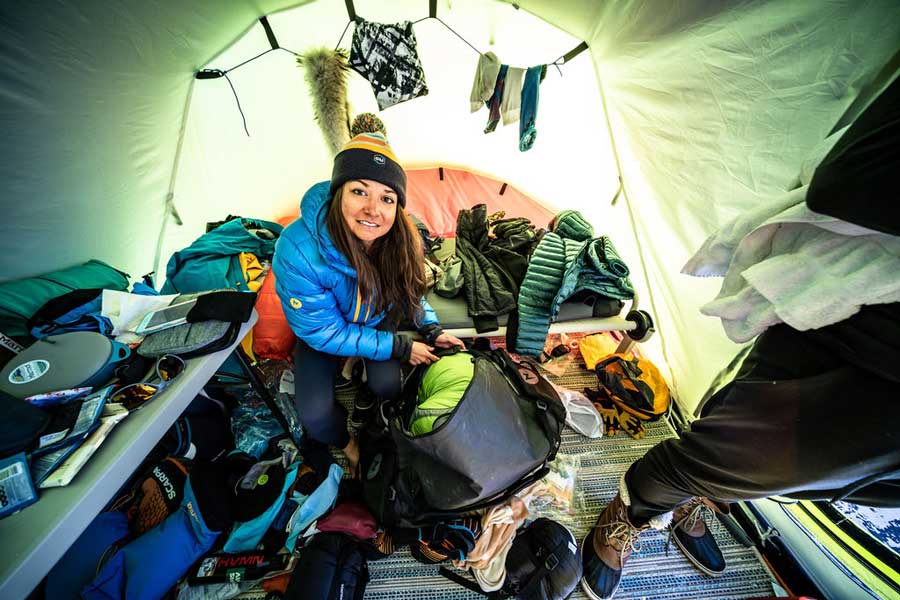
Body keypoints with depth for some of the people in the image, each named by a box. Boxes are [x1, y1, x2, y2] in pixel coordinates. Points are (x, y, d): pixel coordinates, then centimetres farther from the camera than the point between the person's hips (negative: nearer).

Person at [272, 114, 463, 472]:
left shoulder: (400, 239, -26)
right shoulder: (297, 251, -38)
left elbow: (410, 288, -3)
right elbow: (325, 332, -27)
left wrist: (432, 331, -15)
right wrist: (400, 347, -24)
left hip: (379, 319, 2)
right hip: (324, 328, -1)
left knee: (387, 386, -17)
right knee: (315, 417, -14)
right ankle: (346, 442, 26)